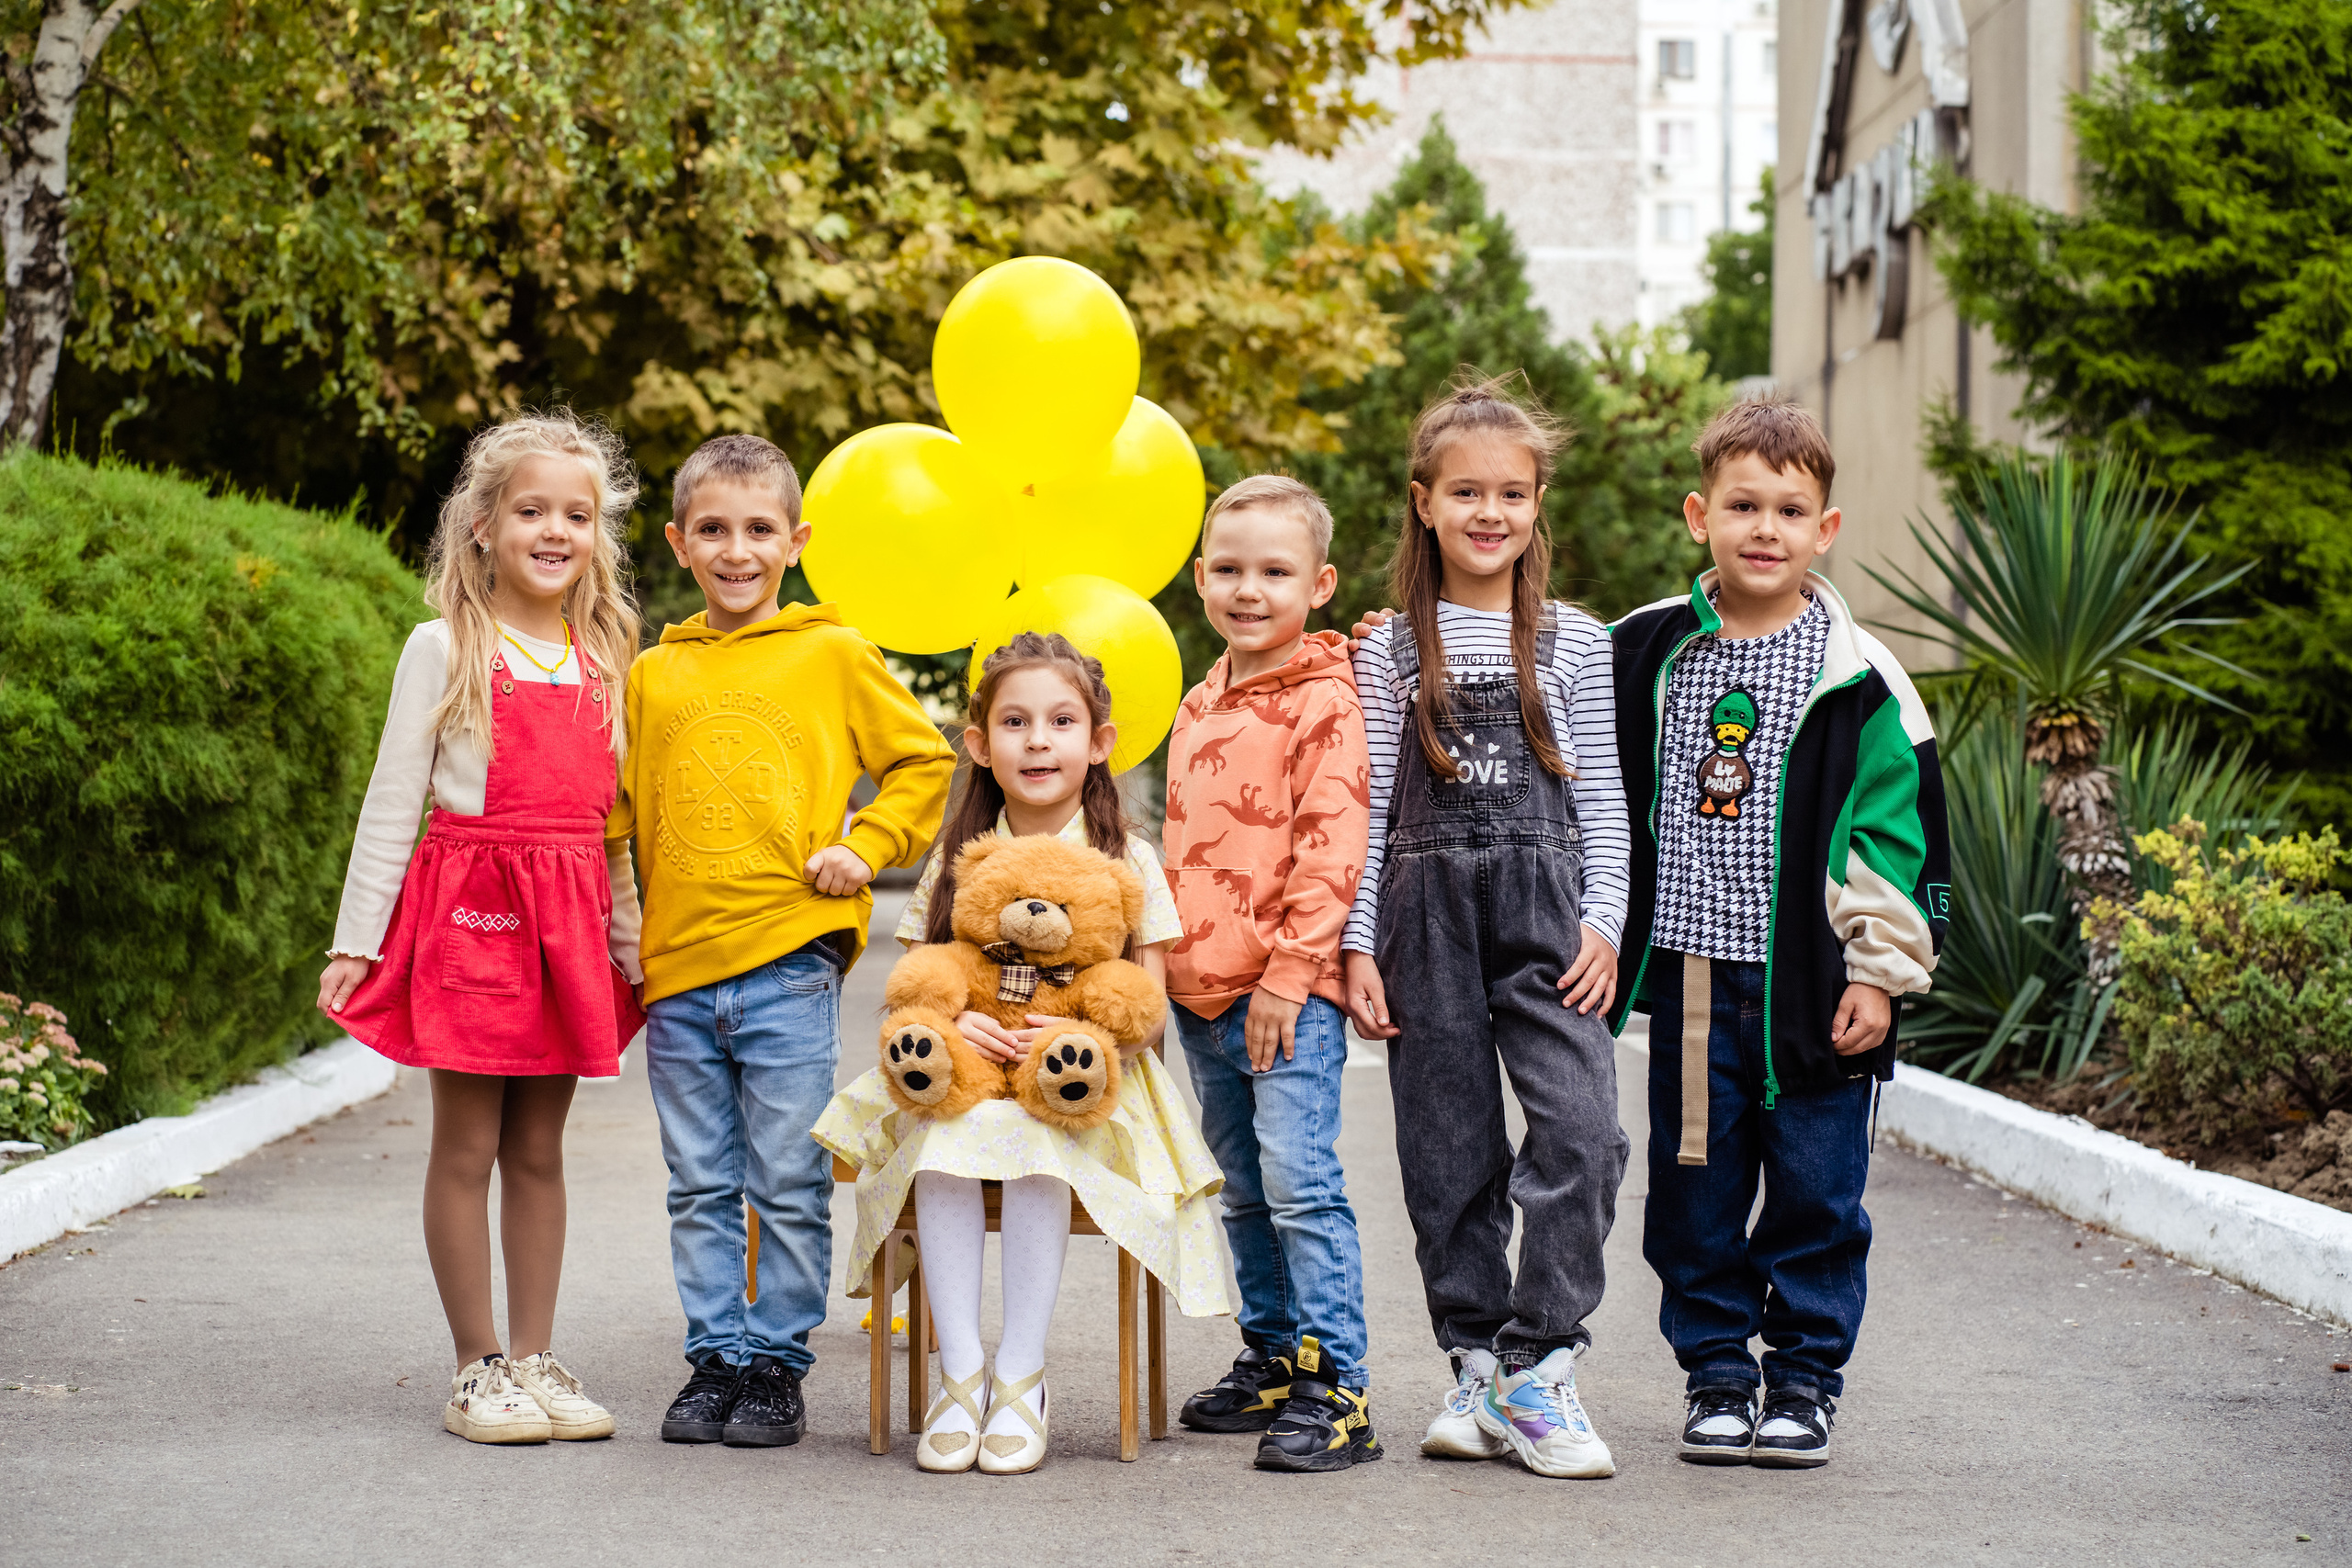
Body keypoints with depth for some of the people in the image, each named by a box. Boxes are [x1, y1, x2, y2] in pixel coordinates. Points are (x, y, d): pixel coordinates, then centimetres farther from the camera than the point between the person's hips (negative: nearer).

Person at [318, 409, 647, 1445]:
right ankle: (478, 1368, 9)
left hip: (572, 920, 4)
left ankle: (534, 1360, 17)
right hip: (470, 904, -4)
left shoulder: (605, 659, 11)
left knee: (539, 1148, 10)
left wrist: (631, 937, 13)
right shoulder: (446, 649, -2)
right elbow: (392, 801, -1)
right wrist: (356, 940, -4)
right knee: (467, 1147, 1)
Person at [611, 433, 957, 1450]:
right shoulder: (651, 674, 11)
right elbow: (617, 814, 16)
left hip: (789, 960, -3)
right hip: (677, 969, 3)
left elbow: (925, 765, 10)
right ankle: (714, 1360, 18)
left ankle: (777, 1367, 11)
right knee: (701, 1189, 9)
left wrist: (864, 847, -2)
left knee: (790, 1186, 1)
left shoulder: (833, 656, 4)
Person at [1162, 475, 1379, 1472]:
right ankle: (1272, 1355, 26)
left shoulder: (1323, 701, -9)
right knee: (1243, 1189, 15)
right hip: (1201, 989, 8)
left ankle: (1336, 1384, -7)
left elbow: (1331, 848, -15)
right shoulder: (1201, 706, 16)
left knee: (1299, 1182, -11)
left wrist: (1288, 974, -18)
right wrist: (1168, 962, 17)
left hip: (1288, 989, -8)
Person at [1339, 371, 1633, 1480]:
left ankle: (1537, 1368, -10)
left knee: (1580, 1128, -16)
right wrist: (1359, 944, 1)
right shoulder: (1390, 651, 8)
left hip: (1546, 902, -1)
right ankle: (1478, 1366, 15)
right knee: (1450, 1151, 4)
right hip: (1428, 910, 1)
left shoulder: (1575, 643, 8)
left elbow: (1603, 800, 7)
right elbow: (1370, 807, 7)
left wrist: (1603, 922, -3)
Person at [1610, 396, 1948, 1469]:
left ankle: (1805, 1379, 17)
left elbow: (1894, 831, -2)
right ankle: (1716, 1376, 20)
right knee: (1696, 1191, 8)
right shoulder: (1645, 655, 4)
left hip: (1810, 980, -2)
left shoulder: (1856, 679, -3)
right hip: (1690, 977, 2)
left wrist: (1881, 970, -5)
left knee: (1815, 1190, 4)